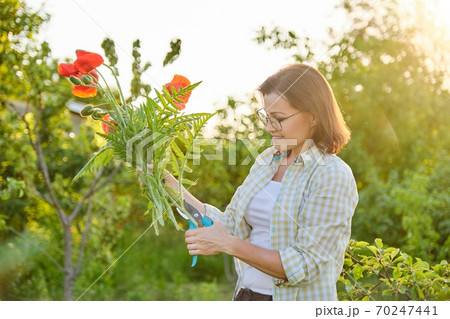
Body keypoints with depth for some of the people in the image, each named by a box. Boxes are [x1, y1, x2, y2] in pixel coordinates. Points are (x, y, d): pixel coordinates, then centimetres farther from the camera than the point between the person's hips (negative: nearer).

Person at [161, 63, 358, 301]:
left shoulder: (332, 176, -18)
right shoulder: (267, 160, 3)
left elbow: (303, 265, -22)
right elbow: (230, 226, 2)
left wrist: (228, 245, -24)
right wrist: (171, 185, -3)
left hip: (296, 299, -6)